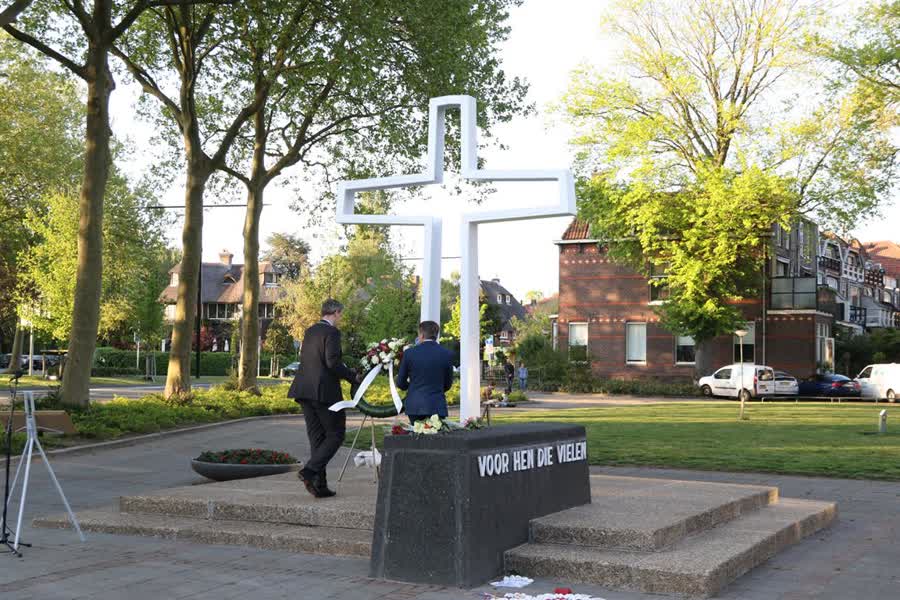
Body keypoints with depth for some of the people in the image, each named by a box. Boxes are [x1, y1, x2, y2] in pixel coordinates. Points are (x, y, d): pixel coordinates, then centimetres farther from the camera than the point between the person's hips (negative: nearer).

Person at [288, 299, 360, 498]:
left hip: (304, 391, 8)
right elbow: (332, 362, -18)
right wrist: (352, 376, -4)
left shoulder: (310, 331, 16)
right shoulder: (332, 332, -9)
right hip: (325, 391, -8)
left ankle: (319, 485, 10)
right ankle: (310, 470, -13)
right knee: (336, 434, 2)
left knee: (316, 437, 10)